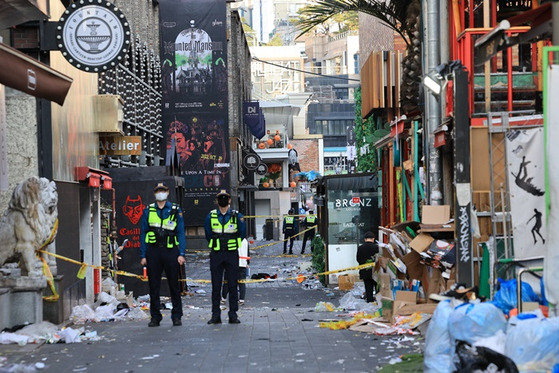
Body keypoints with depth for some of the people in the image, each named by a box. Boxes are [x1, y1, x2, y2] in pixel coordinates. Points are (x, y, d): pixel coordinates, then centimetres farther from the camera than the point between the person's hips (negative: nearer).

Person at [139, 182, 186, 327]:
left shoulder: (176, 210, 6)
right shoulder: (148, 211, 9)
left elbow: (181, 233, 5)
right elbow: (143, 234, 9)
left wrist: (181, 254, -4)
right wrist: (143, 255, 2)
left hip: (170, 251, -1)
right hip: (153, 251, 1)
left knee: (174, 285, 2)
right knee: (153, 286, 4)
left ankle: (176, 316, 11)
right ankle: (155, 317, 12)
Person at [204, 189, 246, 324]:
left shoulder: (237, 216, 4)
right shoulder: (211, 216, 6)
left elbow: (242, 235, 10)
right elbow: (208, 236, 14)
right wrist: (216, 244, 11)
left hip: (232, 254, -1)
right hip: (216, 254, 1)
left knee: (232, 285, 0)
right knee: (216, 286, 2)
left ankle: (233, 314, 5)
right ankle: (215, 315, 6)